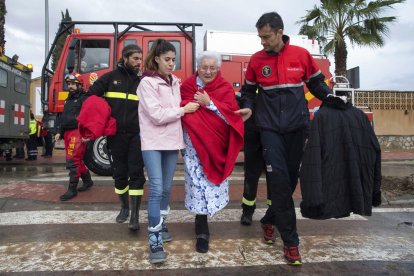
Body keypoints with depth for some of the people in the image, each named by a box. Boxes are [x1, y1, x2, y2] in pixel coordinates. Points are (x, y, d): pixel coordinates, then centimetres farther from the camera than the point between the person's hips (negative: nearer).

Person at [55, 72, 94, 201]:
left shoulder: (84, 98, -6)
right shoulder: (69, 100, 22)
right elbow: (63, 118, 27)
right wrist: (60, 132, 21)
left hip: (78, 133, -9)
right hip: (68, 133, 9)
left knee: (72, 161, -12)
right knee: (77, 160, 14)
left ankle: (72, 189, -6)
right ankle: (88, 181, 29)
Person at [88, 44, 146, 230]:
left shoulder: (142, 82, 8)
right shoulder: (110, 77, 5)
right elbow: (91, 96, 4)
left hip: (136, 135, 0)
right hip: (116, 134, 0)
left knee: (136, 174, -4)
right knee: (119, 174, 10)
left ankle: (135, 216, 1)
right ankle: (124, 207, 29)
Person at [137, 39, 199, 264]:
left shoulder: (175, 82, 12)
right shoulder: (147, 83, -7)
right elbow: (156, 115, -16)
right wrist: (184, 109, -11)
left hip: (172, 141, 6)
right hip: (153, 142, -6)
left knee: (167, 188, 13)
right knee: (156, 189, -11)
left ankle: (161, 226, 31)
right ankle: (154, 240, -4)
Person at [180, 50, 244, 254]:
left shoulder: (225, 88, 5)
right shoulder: (187, 86, 6)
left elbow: (232, 113, -8)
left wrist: (209, 103, -14)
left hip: (215, 143, 1)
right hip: (193, 142, -1)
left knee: (211, 180, 6)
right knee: (198, 181, -6)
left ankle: (202, 219, 32)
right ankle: (202, 230, 8)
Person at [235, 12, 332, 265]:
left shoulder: (301, 55, 1)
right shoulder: (256, 60, 1)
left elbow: (316, 82, 11)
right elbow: (250, 90, 12)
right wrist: (249, 107, -7)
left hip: (297, 126, 2)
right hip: (270, 128, -1)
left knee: (291, 178, 9)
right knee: (279, 180, -9)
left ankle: (270, 219, 33)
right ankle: (291, 241, 2)